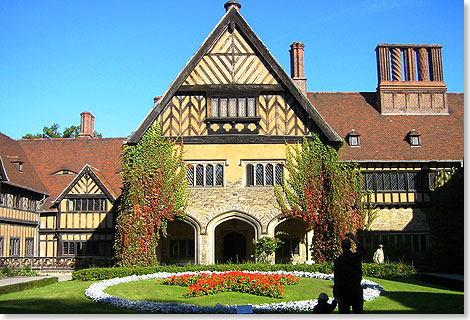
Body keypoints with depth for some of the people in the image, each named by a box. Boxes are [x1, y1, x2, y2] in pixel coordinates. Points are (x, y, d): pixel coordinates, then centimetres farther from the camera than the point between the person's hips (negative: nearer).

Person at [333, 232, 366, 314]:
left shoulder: (338, 260, -10)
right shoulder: (356, 256, -4)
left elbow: (337, 279, -12)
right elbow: (363, 251, 23)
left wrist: (336, 295, -9)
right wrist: (355, 240, 27)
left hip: (344, 291, -2)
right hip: (357, 290, 2)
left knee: (344, 313, 5)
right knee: (358, 312, 9)